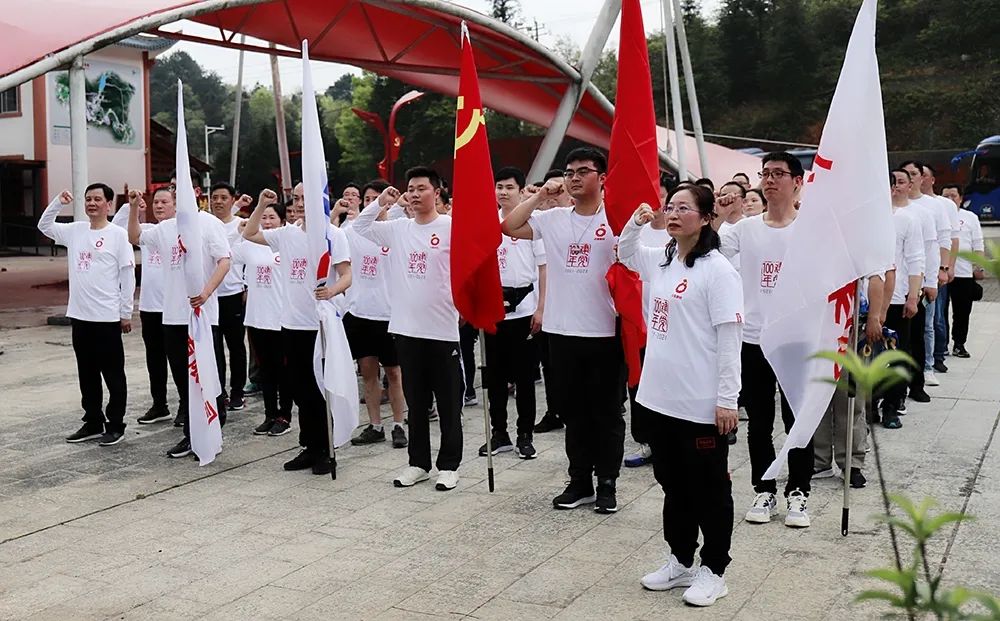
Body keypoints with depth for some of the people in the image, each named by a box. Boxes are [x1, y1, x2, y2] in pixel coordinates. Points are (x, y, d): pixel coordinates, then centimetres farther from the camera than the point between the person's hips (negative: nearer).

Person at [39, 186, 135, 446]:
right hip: (79, 316, 6)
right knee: (87, 375, 14)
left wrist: (126, 313, -8)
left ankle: (116, 425, 12)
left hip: (107, 317, -6)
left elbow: (128, 276, -7)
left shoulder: (118, 235, -7)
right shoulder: (75, 230, 9)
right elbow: (44, 226, 21)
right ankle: (93, 423, 24)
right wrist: (58, 202, 5)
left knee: (113, 374, 3)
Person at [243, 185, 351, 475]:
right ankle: (310, 447, 23)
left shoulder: (333, 234, -6)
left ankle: (327, 451, 11)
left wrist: (332, 290, -33)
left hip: (321, 325, -6)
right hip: (291, 323, 6)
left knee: (321, 390, 1)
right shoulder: (287, 234, 10)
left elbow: (347, 276, -12)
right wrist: (261, 204, 6)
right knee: (300, 389, 12)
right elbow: (249, 234, 18)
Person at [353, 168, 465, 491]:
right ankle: (418, 463, 24)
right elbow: (360, 227, 15)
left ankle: (449, 465, 16)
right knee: (415, 402, 13)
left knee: (448, 403, 5)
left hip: (443, 329, -5)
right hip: (406, 329, 5)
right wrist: (380, 204, 1)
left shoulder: (452, 227, -7)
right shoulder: (397, 228, 8)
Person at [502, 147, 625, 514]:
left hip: (604, 333, -4)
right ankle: (580, 482, 25)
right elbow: (509, 227, 1)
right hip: (562, 332, 4)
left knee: (606, 412, 7)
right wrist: (541, 195, -1)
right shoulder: (553, 219, 6)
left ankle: (607, 483, 19)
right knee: (573, 411, 13)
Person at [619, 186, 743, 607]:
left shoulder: (718, 270, -14)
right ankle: (680, 561, 32)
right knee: (673, 484, 18)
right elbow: (625, 253, 29)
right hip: (662, 397, 8)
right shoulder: (660, 260, 8)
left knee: (708, 489, 7)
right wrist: (636, 223, 9)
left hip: (702, 404, -7)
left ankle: (713, 570, 20)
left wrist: (727, 399, -17)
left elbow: (729, 339, -15)